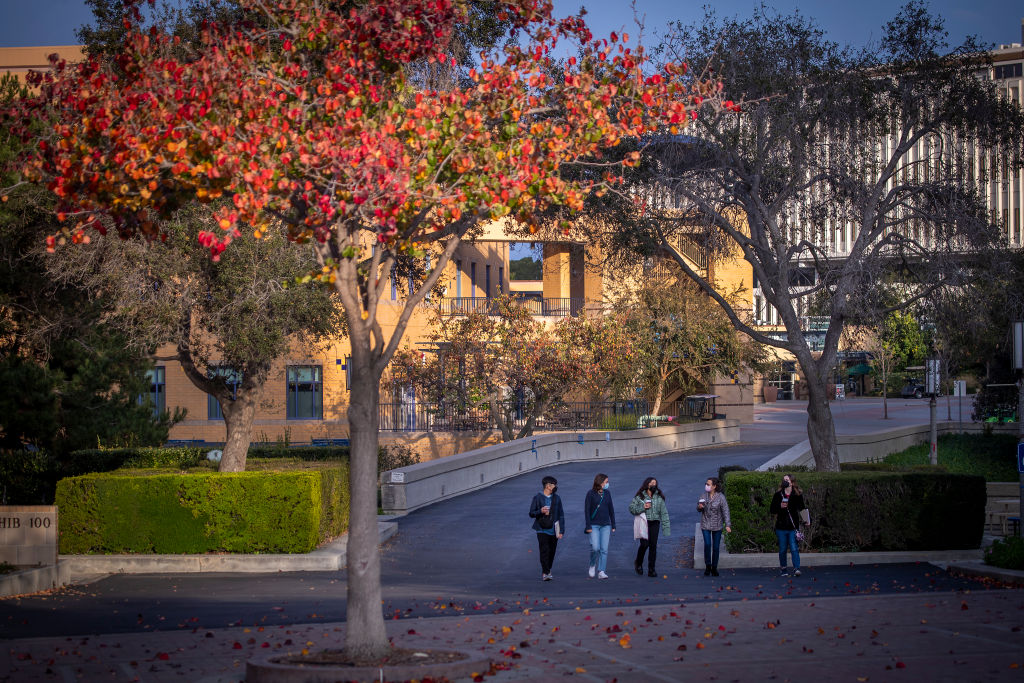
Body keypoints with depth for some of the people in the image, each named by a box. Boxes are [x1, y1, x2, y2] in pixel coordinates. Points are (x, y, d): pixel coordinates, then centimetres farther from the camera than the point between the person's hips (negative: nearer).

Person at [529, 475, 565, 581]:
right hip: (542, 530, -4)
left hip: (553, 530, 4)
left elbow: (561, 515, 9)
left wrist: (561, 530, 3)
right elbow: (531, 513, 0)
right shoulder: (538, 498, -2)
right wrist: (540, 511, -20)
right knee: (544, 551, -13)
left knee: (552, 552, 7)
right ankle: (545, 573, -14)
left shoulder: (556, 498, 8)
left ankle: (546, 572, 22)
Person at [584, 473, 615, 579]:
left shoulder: (607, 493, 8)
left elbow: (611, 509, 15)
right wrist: (588, 526, -10)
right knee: (595, 547, -15)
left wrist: (613, 525, 12)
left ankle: (601, 571, 1)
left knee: (604, 549, -2)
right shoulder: (591, 493, -4)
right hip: (594, 525, -4)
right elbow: (587, 510, -5)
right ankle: (592, 566, 11)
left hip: (606, 525, 4)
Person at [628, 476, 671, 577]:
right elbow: (631, 508, 1)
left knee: (653, 545, -2)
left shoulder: (659, 497, 10)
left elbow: (663, 512, 9)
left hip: (654, 523, 3)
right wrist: (642, 507, -14)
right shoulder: (640, 496, 3)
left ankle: (651, 569, 4)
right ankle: (638, 563, 15)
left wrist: (666, 527, 2)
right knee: (644, 544, -13)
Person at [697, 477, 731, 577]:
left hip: (717, 525, -2)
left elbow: (725, 511, -12)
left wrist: (727, 525, -20)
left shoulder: (721, 497, -10)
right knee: (707, 544, -14)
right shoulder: (704, 495, 1)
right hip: (705, 524, 2)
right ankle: (708, 566, 0)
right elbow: (698, 507, 13)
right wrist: (699, 507, -12)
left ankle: (714, 568, 16)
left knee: (716, 547, 3)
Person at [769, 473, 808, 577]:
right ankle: (783, 569, 21)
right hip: (781, 527, 2)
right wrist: (780, 507, -12)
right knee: (782, 549, 8)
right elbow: (772, 510, 5)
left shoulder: (798, 495, 2)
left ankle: (796, 568, -14)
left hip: (793, 527, -2)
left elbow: (802, 508, 11)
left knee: (794, 549, -11)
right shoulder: (778, 495, 4)